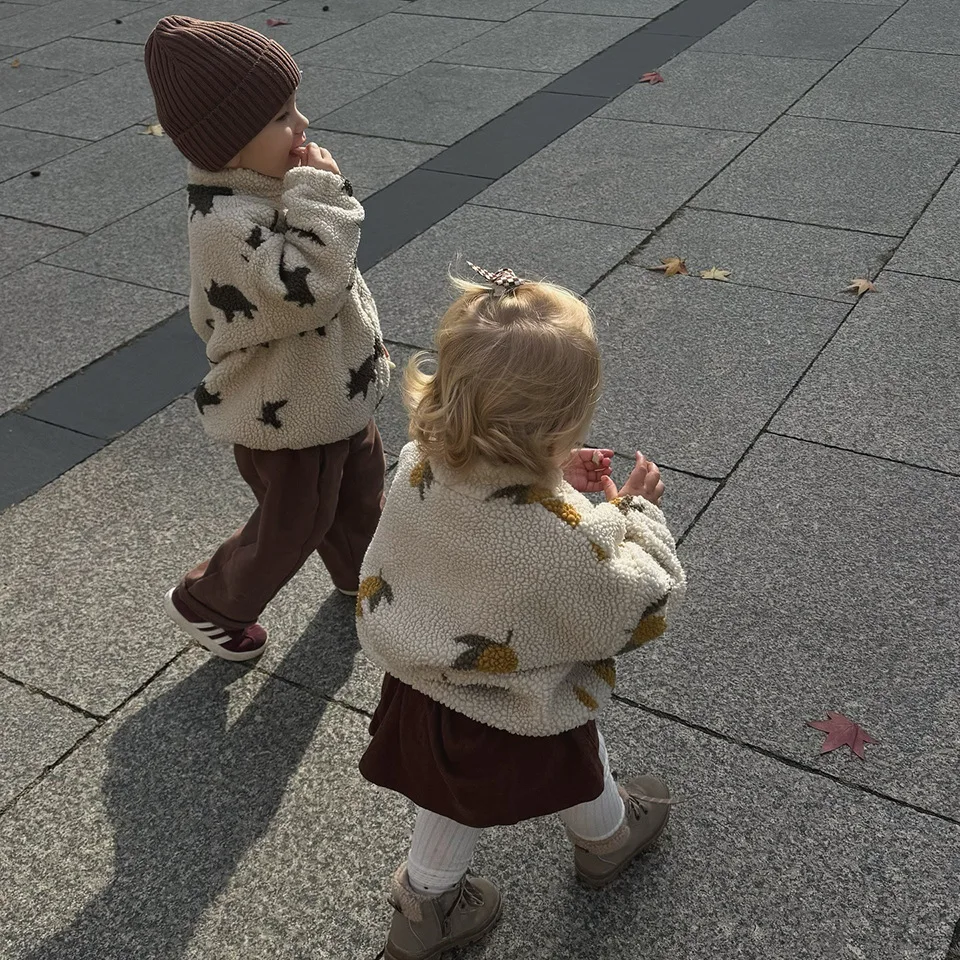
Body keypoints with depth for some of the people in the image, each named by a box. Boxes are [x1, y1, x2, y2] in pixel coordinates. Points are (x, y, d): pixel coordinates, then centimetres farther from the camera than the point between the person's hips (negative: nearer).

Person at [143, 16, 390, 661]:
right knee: (292, 526, 13)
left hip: (336, 392, 9)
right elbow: (308, 290, -41)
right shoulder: (227, 224, -34)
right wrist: (321, 195, -35)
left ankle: (361, 573, 58)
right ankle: (208, 603, 40)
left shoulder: (265, 185, -3)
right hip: (288, 419, -9)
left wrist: (366, 342, 21)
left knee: (361, 486, 28)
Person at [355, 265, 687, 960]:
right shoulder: (572, 541, -41)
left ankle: (424, 904, 53)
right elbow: (642, 611, -21)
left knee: (455, 798, 32)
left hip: (425, 690, 4)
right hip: (520, 726, -4)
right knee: (581, 774, 31)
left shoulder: (418, 468, -24)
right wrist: (638, 511, -10)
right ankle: (607, 838, 63)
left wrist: (552, 476, -5)